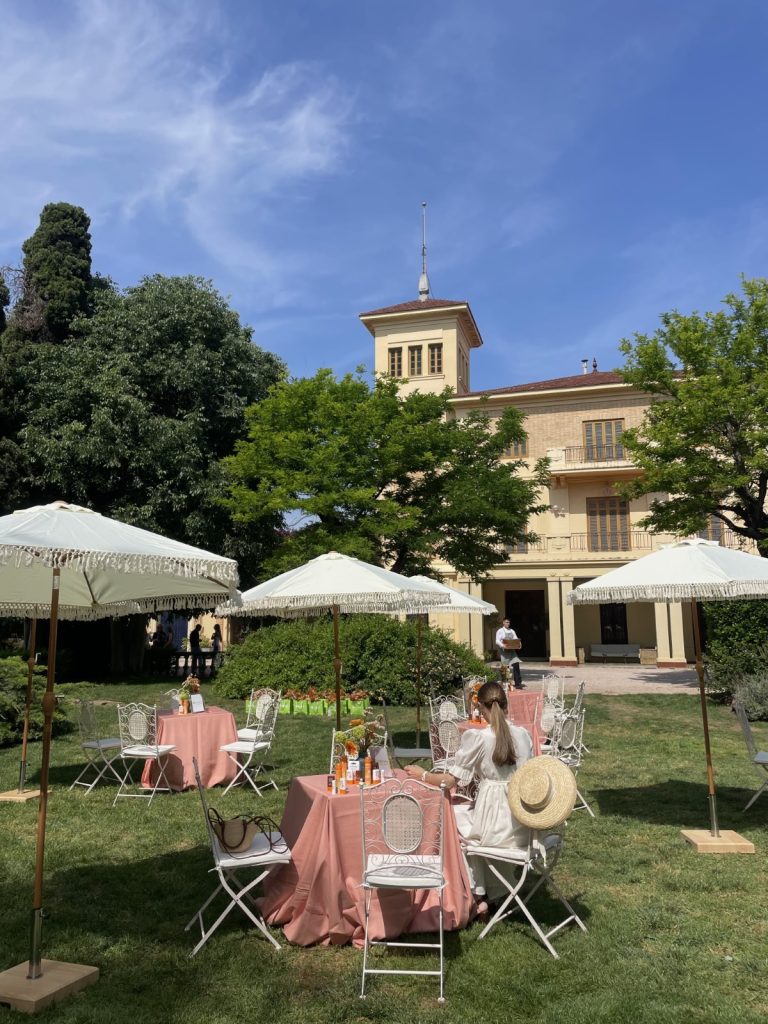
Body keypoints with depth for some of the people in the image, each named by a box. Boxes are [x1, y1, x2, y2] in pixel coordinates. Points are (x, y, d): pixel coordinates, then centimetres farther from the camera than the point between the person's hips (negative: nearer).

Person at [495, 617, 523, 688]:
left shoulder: (512, 631, 17)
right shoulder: (500, 631, 0)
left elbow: (516, 639, 13)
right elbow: (497, 641, -10)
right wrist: (502, 645, -28)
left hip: (512, 650, 4)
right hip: (504, 650, -4)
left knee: (516, 665, -8)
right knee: (505, 667, 0)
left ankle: (518, 684, -6)